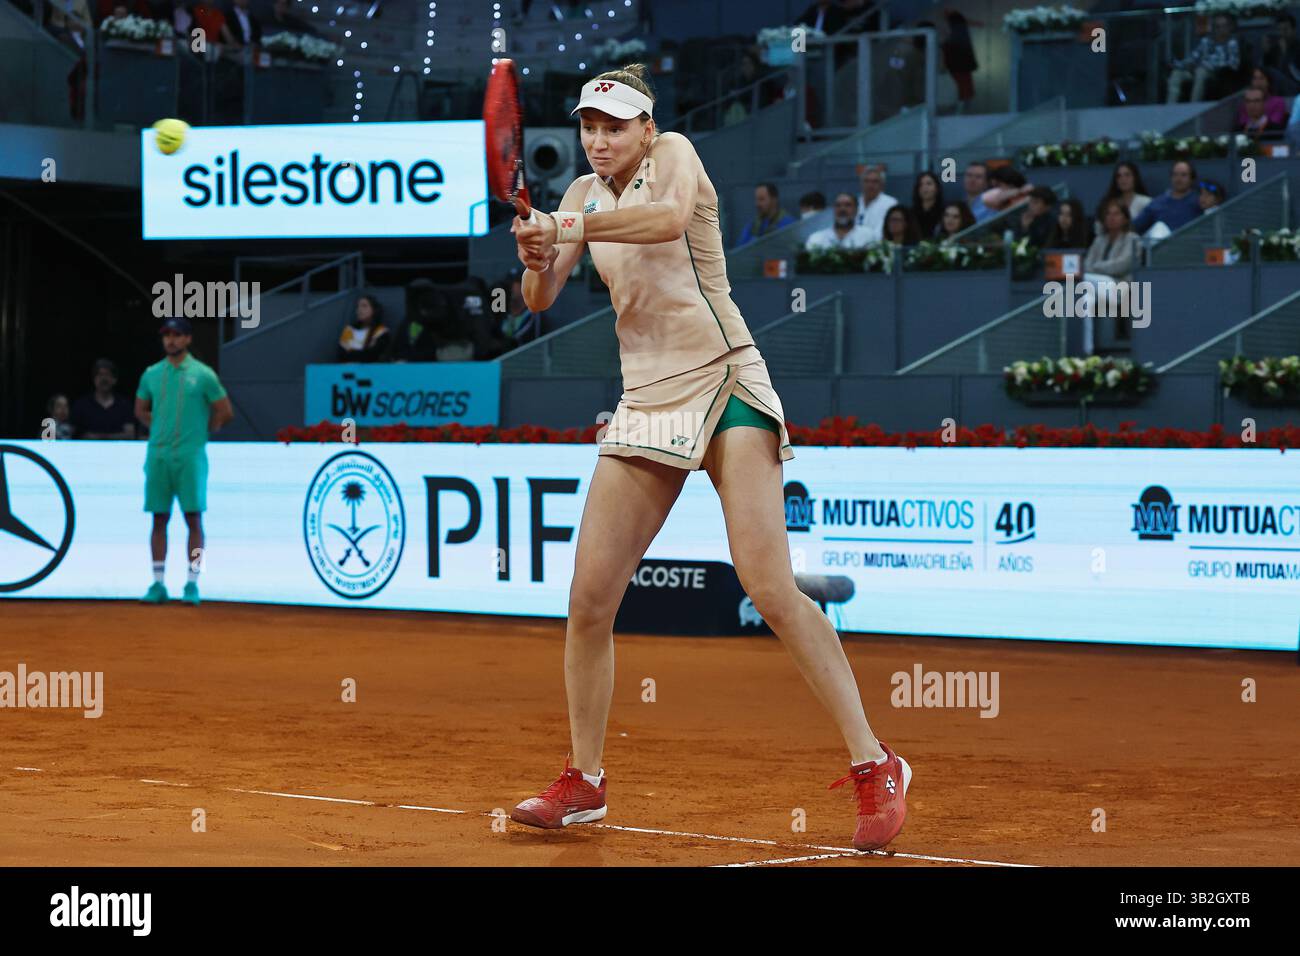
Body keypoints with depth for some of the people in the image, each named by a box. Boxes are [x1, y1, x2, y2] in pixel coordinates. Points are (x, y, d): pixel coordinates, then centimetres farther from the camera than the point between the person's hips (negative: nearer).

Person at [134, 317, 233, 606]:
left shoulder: (203, 374, 0)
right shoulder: (152, 374, 9)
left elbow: (225, 412, 5)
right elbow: (141, 411, 22)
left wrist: (202, 431, 7)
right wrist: (160, 429, 11)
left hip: (191, 456, -3)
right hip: (157, 456, 3)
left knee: (194, 518, -4)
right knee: (159, 519, 4)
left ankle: (192, 584, 0)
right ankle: (158, 584, 7)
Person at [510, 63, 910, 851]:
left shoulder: (673, 155, -2)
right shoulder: (586, 195, 16)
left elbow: (671, 217, -26)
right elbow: (541, 299, 6)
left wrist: (572, 226, -30)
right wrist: (538, 258, -15)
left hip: (725, 385, -6)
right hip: (646, 398, 6)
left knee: (769, 586, -18)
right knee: (590, 598, -2)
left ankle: (875, 767, -11)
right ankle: (584, 783, 14)